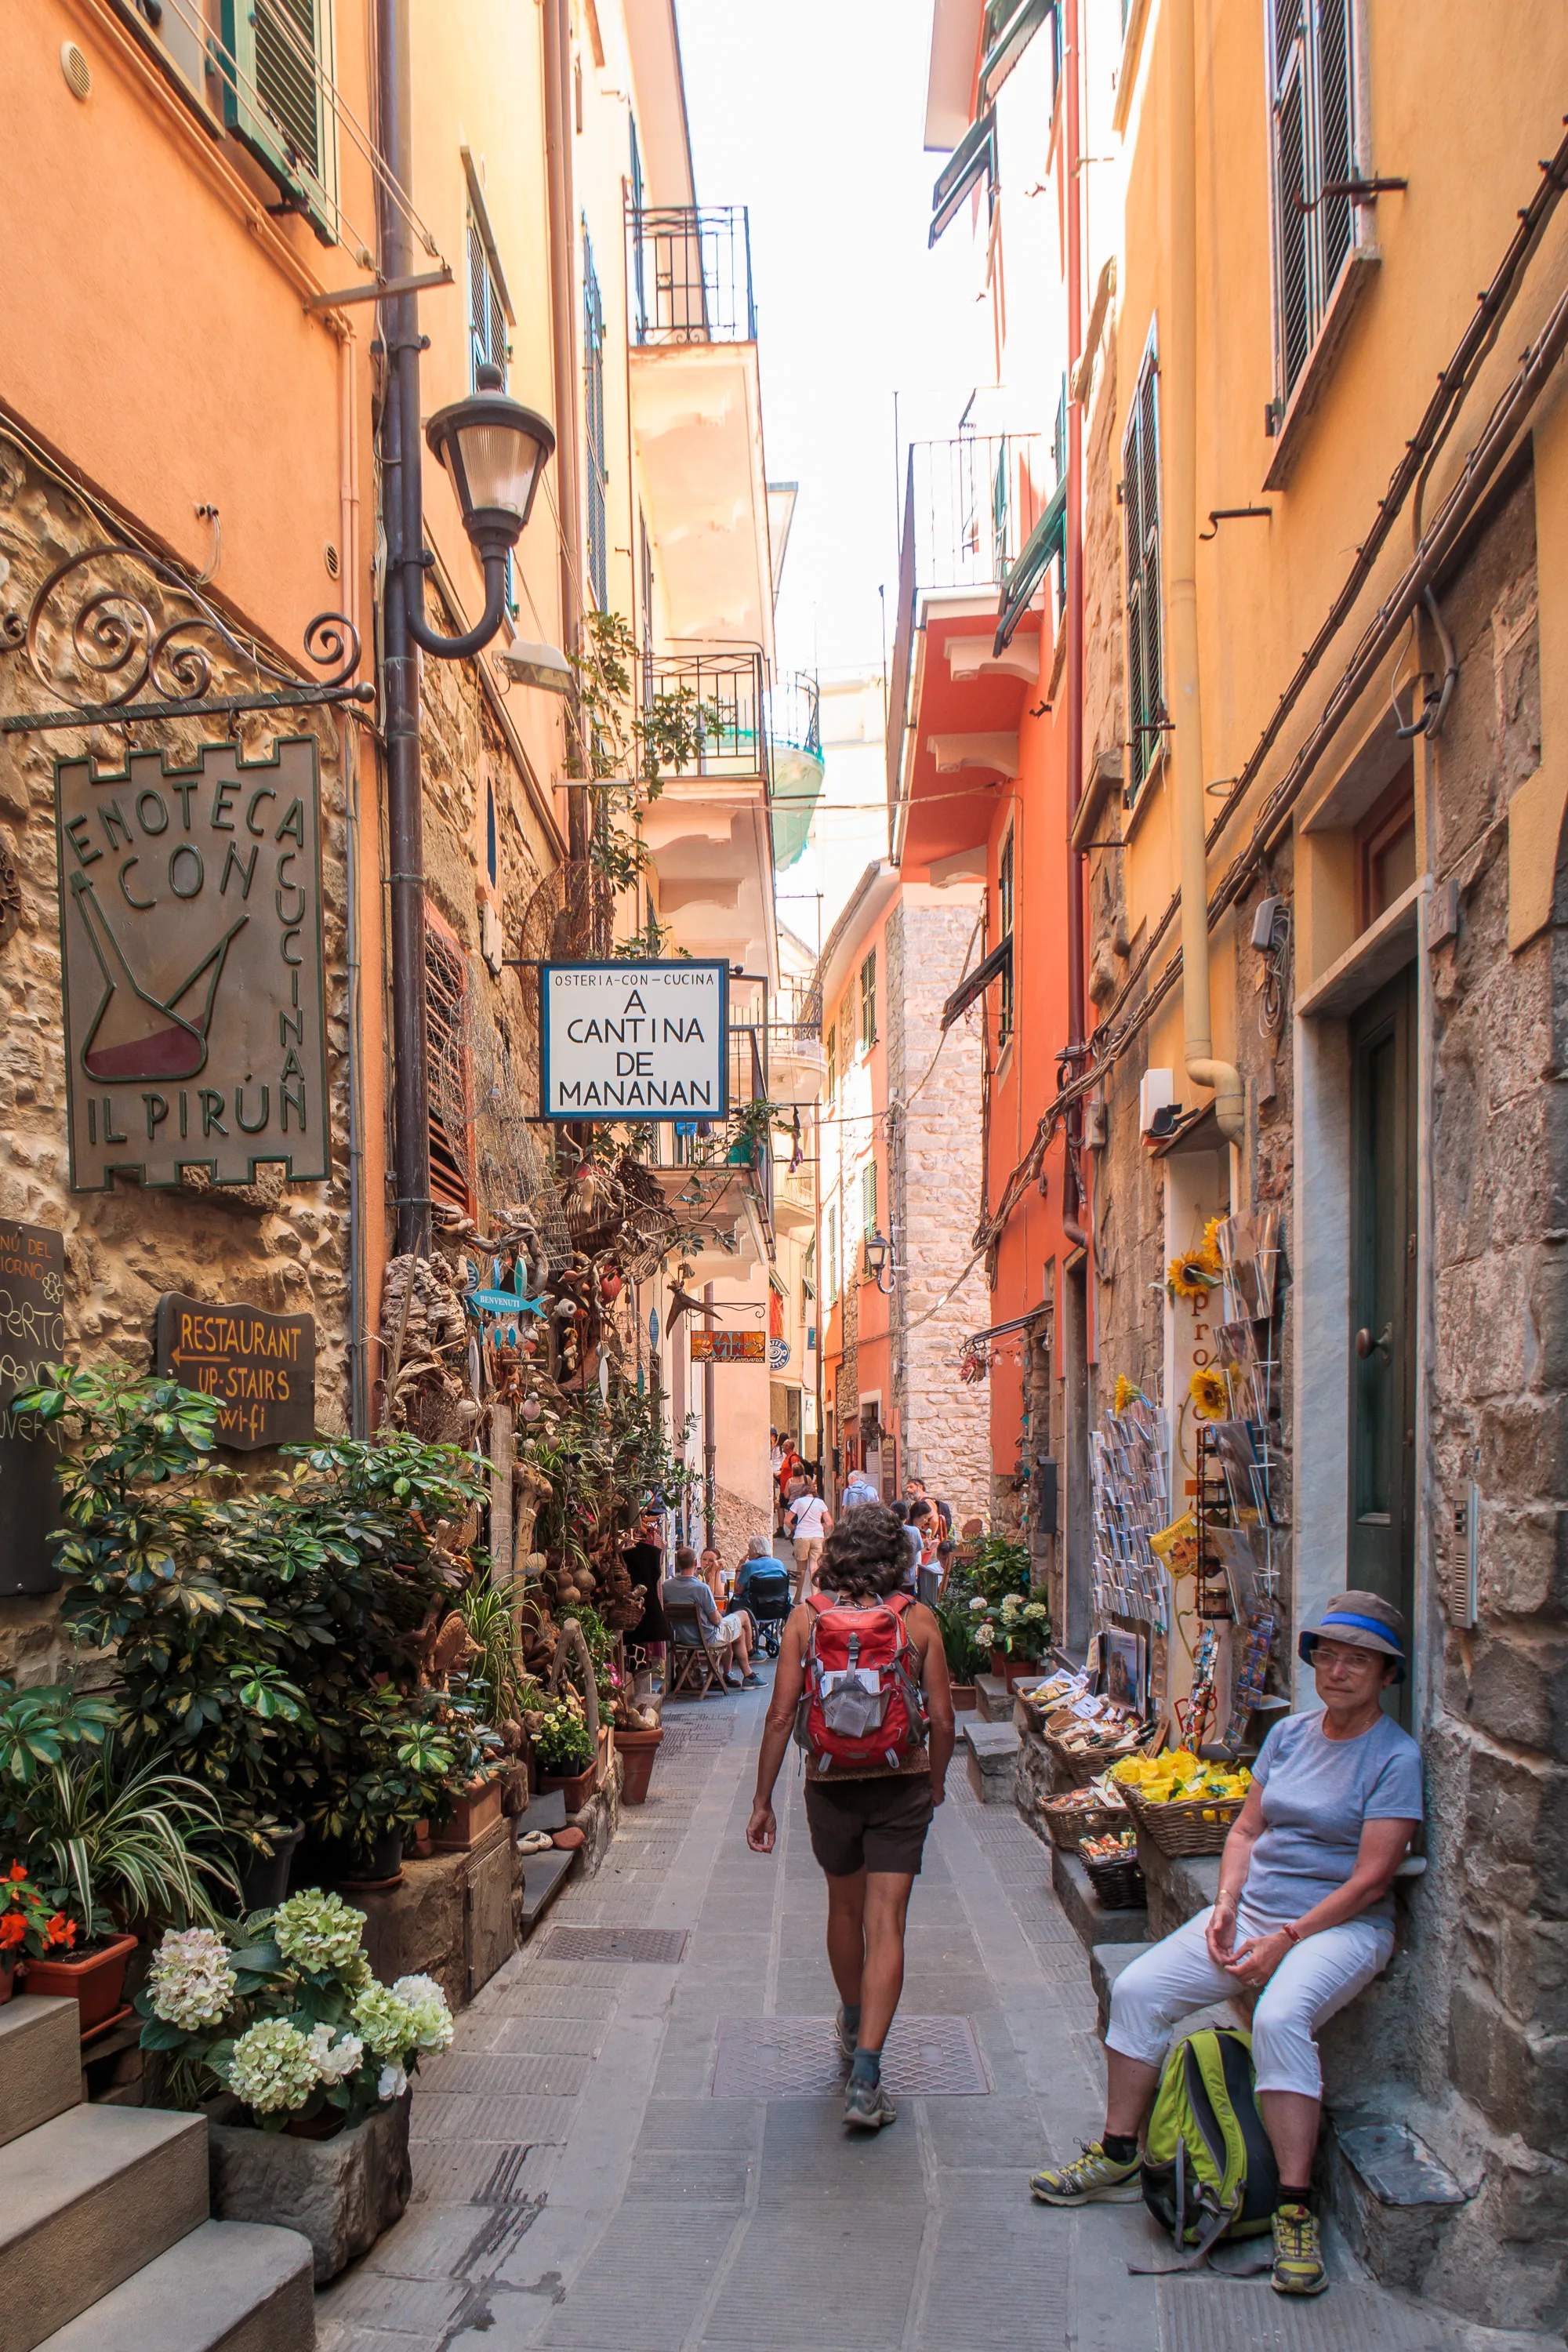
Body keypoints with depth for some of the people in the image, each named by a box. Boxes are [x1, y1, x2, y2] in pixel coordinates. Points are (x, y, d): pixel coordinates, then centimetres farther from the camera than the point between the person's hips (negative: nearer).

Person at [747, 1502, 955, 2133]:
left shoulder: (806, 1617, -6)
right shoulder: (918, 1619, -7)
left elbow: (782, 1714, -8)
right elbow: (941, 1715, -4)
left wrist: (762, 1800, -1)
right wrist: (936, 1780, 14)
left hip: (830, 1785, 2)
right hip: (901, 1784, -2)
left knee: (844, 1908, 23)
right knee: (886, 1924, 0)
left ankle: (853, 2026, 44)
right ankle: (865, 2075, -7)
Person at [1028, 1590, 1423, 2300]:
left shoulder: (1394, 1756, -10)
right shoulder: (1288, 1734, 9)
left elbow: (1371, 1878, -15)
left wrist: (1285, 1940, -18)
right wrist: (1226, 1904, -4)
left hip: (1341, 1926, -6)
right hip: (1253, 1913, 6)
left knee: (1279, 2018, -35)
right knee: (1137, 1989, -7)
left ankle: (1295, 2208, -24)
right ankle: (1117, 2156, 9)